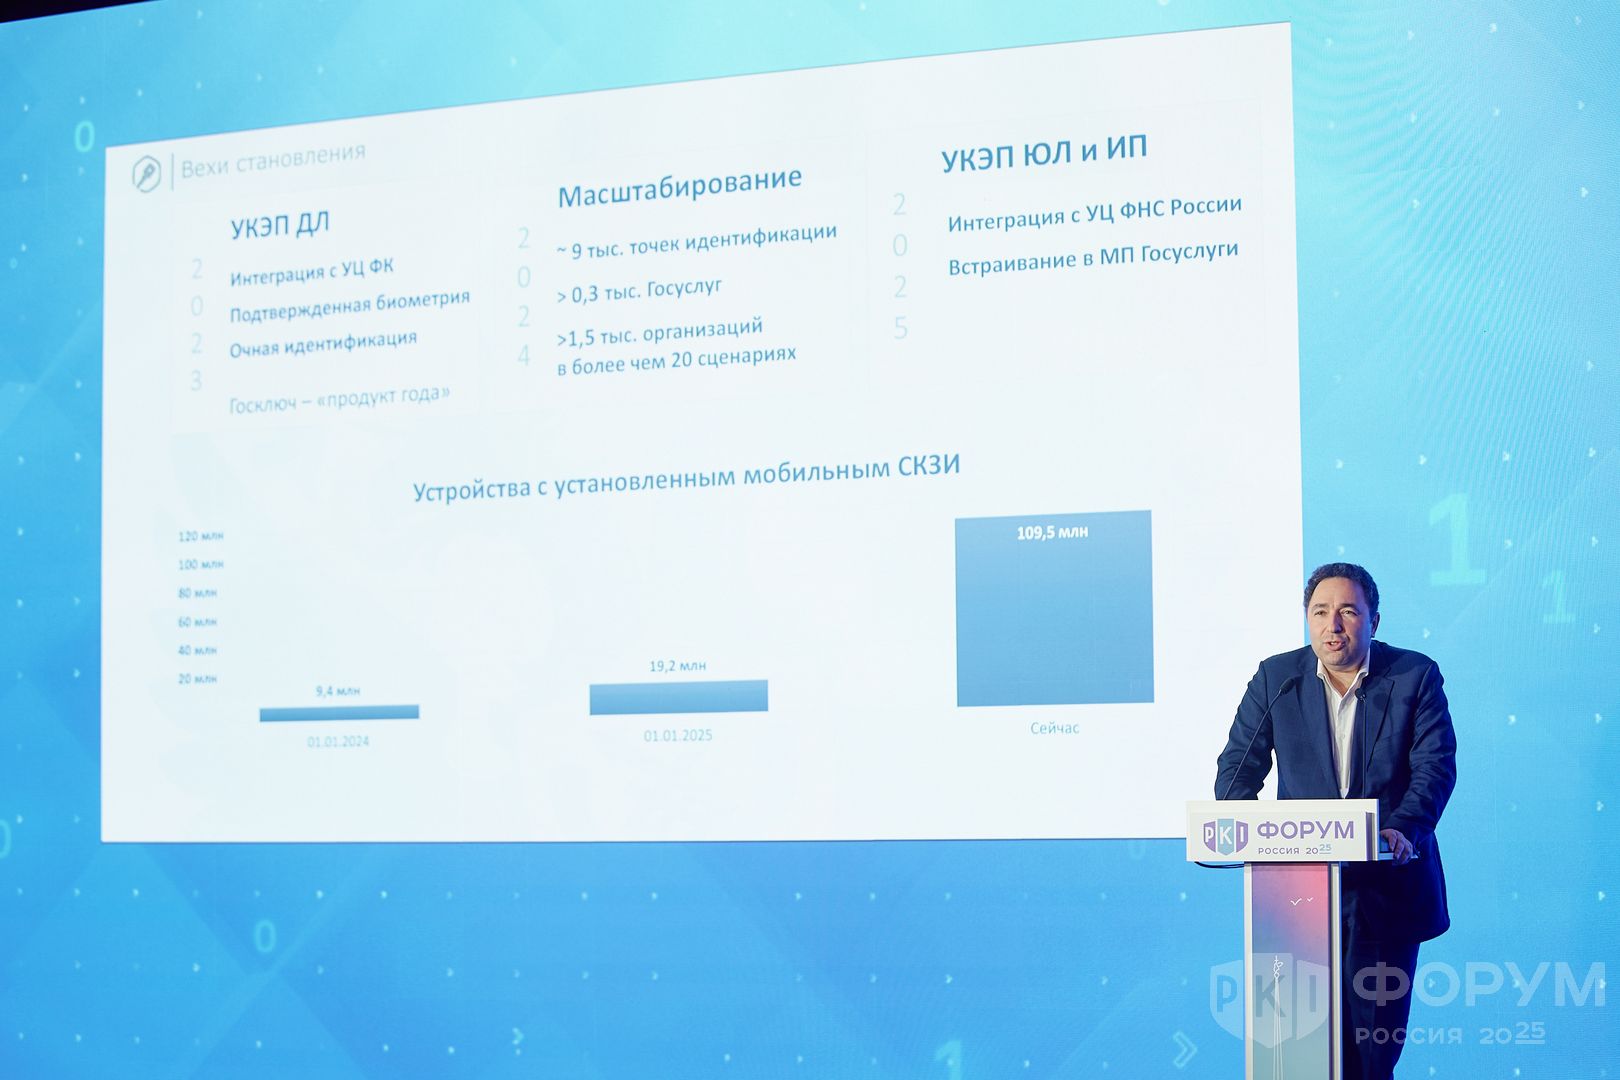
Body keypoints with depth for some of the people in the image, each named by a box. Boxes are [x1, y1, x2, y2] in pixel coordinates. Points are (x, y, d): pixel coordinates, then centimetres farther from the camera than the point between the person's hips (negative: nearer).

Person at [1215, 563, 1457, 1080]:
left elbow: (1436, 764, -8)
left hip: (1388, 885, -1)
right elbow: (1239, 763, 4)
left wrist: (1404, 828, -25)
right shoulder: (1276, 677, 4)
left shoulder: (1416, 675, 0)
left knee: (1378, 1033, 4)